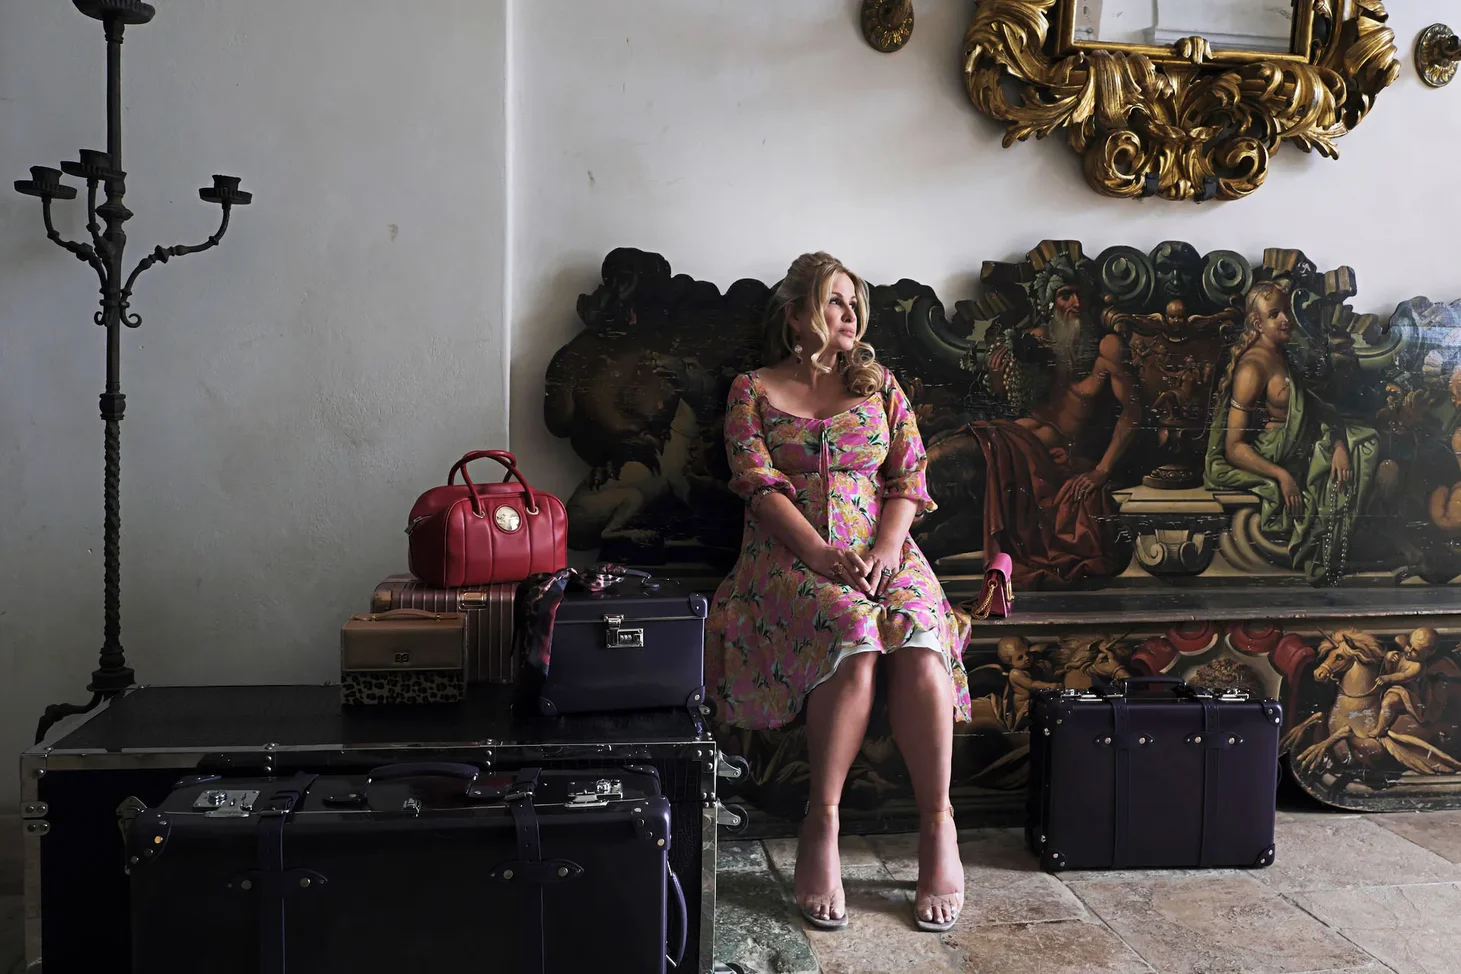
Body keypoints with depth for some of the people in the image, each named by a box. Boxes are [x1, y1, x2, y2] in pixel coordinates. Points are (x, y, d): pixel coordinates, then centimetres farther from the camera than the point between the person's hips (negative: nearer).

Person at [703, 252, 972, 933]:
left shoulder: (880, 386, 20)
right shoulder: (753, 390, 12)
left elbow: (908, 478, 11)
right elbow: (759, 483, -1)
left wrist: (886, 547, -9)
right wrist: (821, 552, -17)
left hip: (880, 549, 2)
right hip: (789, 553, -2)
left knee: (917, 641, -31)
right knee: (853, 636, -35)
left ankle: (937, 826, -19)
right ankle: (822, 824, -25)